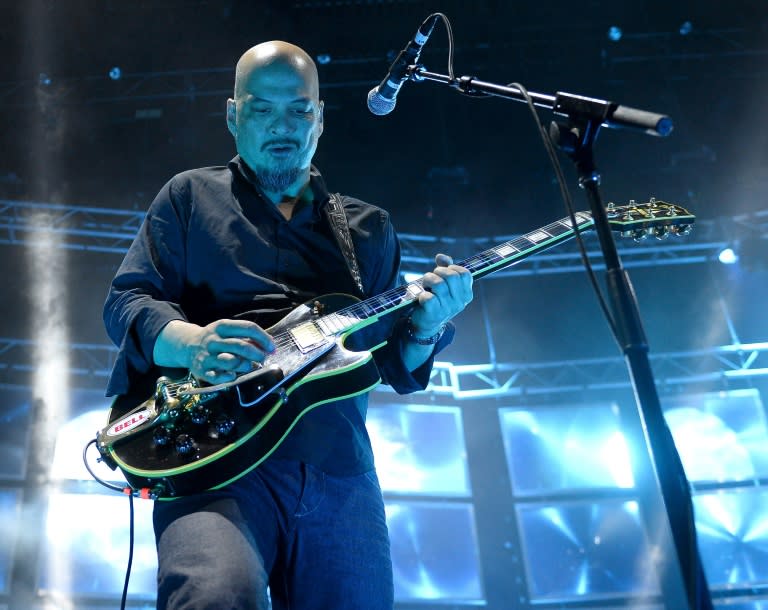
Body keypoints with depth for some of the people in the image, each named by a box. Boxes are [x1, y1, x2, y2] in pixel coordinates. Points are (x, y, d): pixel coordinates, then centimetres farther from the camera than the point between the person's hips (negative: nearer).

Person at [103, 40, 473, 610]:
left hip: (339, 472, 4)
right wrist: (189, 342, -16)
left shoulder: (370, 227, 20)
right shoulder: (191, 195, 15)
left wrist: (423, 325, -6)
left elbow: (394, 364, 18)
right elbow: (126, 300, 6)